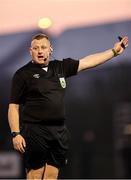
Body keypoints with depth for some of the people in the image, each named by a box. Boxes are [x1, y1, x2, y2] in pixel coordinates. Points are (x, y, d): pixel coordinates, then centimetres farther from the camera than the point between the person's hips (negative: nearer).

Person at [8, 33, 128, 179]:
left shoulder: (60, 67, 13)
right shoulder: (23, 74, -1)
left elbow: (87, 62, 22)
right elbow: (13, 107, -2)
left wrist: (114, 51, 25)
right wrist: (15, 134, -11)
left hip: (59, 132, 5)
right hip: (35, 133, -5)